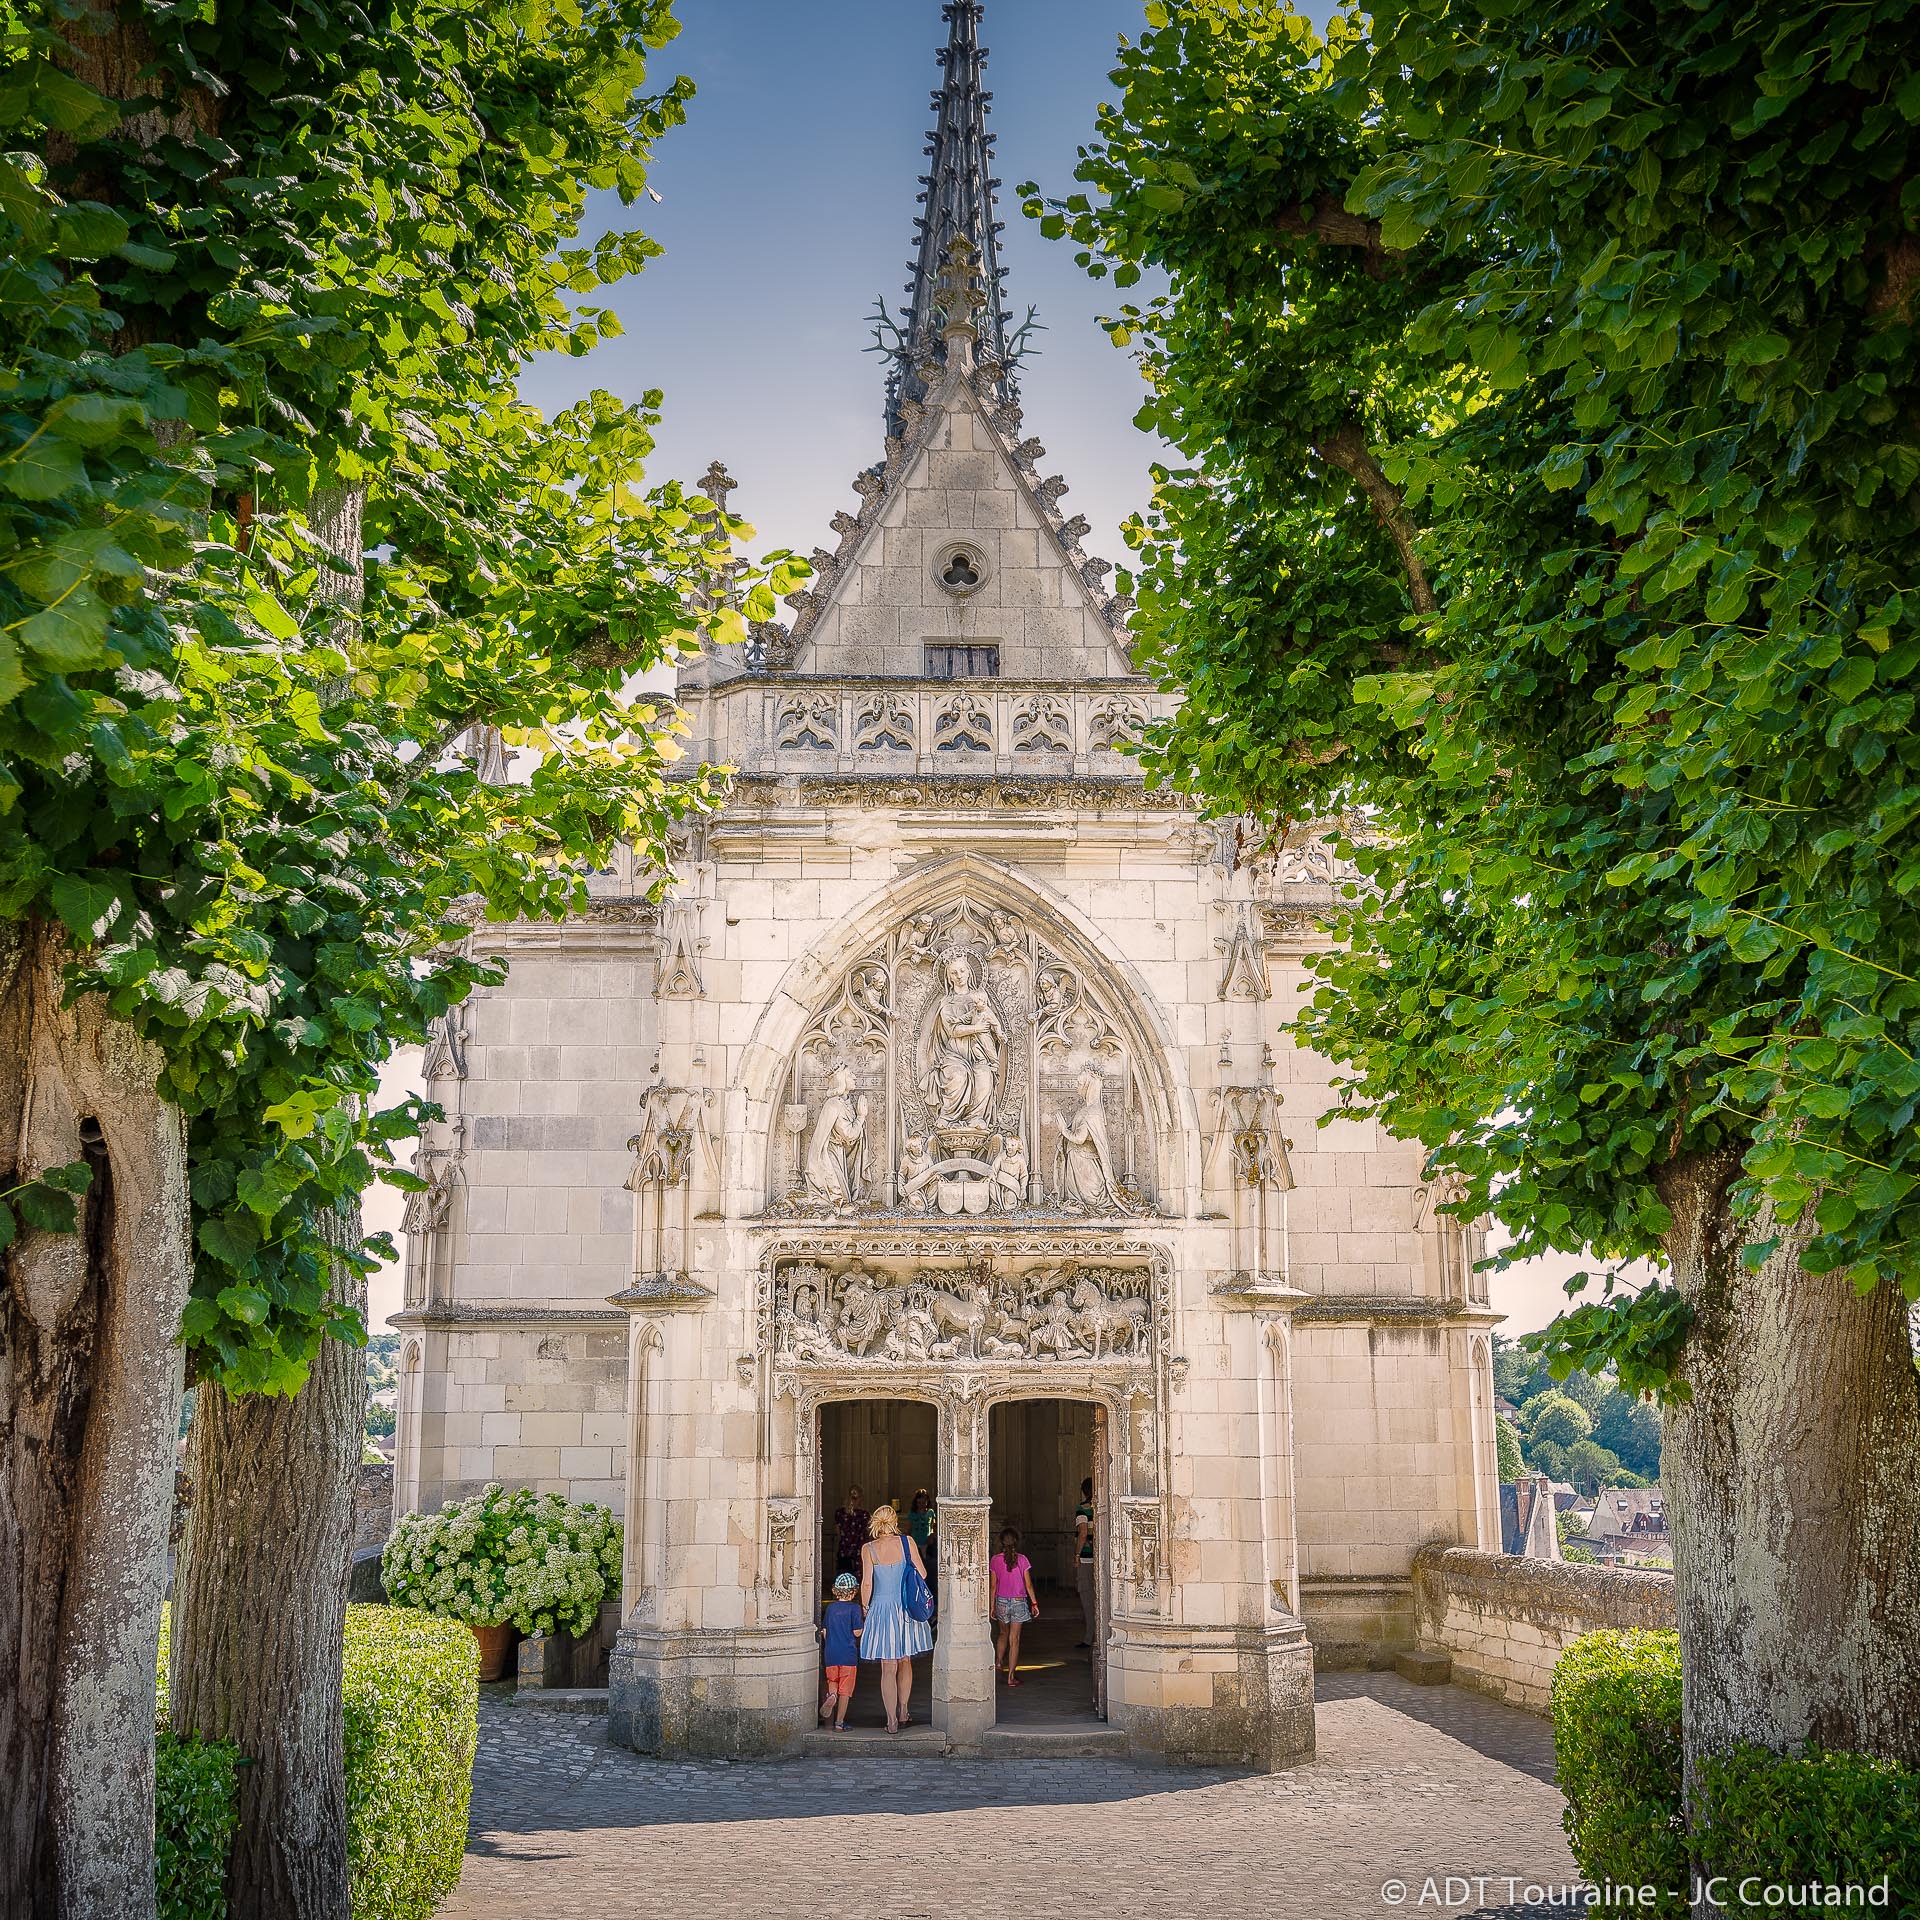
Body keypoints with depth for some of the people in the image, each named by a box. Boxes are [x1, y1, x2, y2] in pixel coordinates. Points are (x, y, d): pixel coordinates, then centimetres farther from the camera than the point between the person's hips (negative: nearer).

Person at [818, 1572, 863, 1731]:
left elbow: (824, 1631, 9)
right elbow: (857, 1632, -9)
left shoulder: (830, 1607, 6)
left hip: (831, 1654, 3)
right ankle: (839, 1723, 3)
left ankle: (831, 1695, -10)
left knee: (832, 1681, 22)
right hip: (849, 1655, -3)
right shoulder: (854, 1608, -7)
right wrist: (861, 1627, 11)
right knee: (845, 1691, 4)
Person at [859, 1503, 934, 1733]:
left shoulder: (868, 1549, -6)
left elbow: (866, 1583, -7)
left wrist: (865, 1606, 7)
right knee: (905, 1662, 19)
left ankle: (892, 1721, 2)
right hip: (907, 1608, 2)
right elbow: (922, 1574, -1)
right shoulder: (906, 1543, -4)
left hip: (881, 1609, -1)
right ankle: (903, 1713, 26)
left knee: (888, 1668, 3)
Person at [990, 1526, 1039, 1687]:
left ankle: (998, 1662, 16)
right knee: (1014, 1639, 3)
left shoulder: (996, 1560, -5)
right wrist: (1034, 1603, 5)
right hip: (1019, 1601, -1)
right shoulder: (1022, 1559, -7)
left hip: (1001, 1601, 1)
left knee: (1003, 1634, 25)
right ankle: (1011, 1676, 3)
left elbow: (993, 1585, -1)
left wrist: (992, 1605, 8)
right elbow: (1028, 1584, -4)